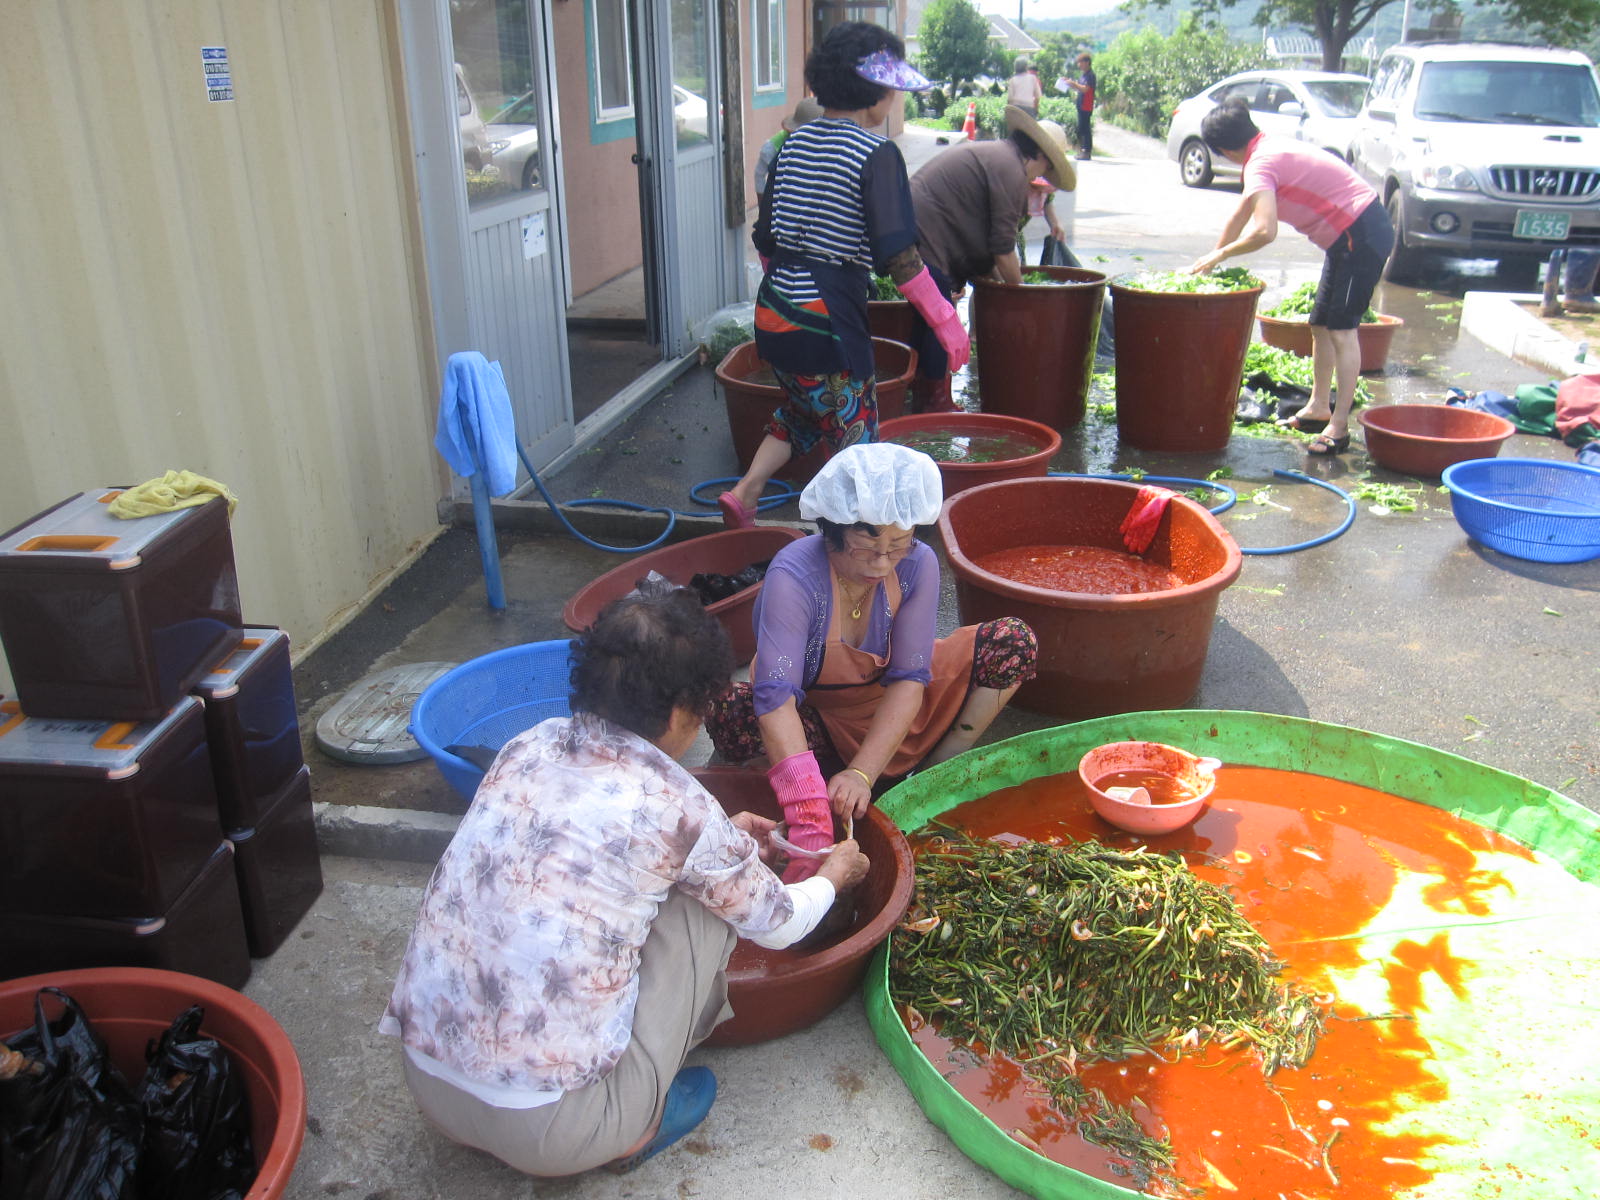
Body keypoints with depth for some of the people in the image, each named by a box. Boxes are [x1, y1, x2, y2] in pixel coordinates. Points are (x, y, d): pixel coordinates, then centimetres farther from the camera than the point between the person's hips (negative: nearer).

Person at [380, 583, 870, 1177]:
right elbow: (777, 923, 7)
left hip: (424, 1082, 6)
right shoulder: (680, 809, -13)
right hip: (552, 1131, -5)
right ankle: (636, 1124, 15)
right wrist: (832, 876, 28)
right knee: (705, 897, 7)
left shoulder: (528, 746, 1)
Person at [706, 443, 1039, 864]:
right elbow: (776, 700, -41)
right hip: (814, 714, -3)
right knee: (731, 715, -37)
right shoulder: (793, 577, -31)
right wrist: (809, 823, -51)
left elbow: (909, 678, -22)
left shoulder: (918, 565, -19)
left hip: (889, 706, 4)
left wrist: (862, 773, -36)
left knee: (1014, 641, -16)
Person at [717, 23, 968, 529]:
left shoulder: (793, 143, 10)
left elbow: (765, 238, 15)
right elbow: (897, 253, -16)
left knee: (802, 410, 28)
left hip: (773, 311, 7)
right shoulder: (877, 153, -10)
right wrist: (944, 318, -10)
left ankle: (744, 493, 17)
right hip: (828, 318, -7)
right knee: (856, 433, 7)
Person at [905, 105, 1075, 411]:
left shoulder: (987, 153, 22)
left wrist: (996, 279, 25)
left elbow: (982, 237, 26)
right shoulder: (1011, 170, -9)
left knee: (927, 321, 16)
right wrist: (1019, 290, 4)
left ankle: (927, 400, 23)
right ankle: (937, 408, 3)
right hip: (925, 238, -10)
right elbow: (1002, 249, -9)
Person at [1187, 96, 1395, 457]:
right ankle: (1318, 408, 27)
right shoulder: (1269, 150, 12)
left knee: (1341, 329, -11)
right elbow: (1241, 214, 20)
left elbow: (1265, 231, -32)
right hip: (1350, 236, 10)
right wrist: (1211, 259, 19)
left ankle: (1339, 427, -9)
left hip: (1360, 235, -10)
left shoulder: (1261, 163, -19)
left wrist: (1220, 254, -18)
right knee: (1320, 324, 16)